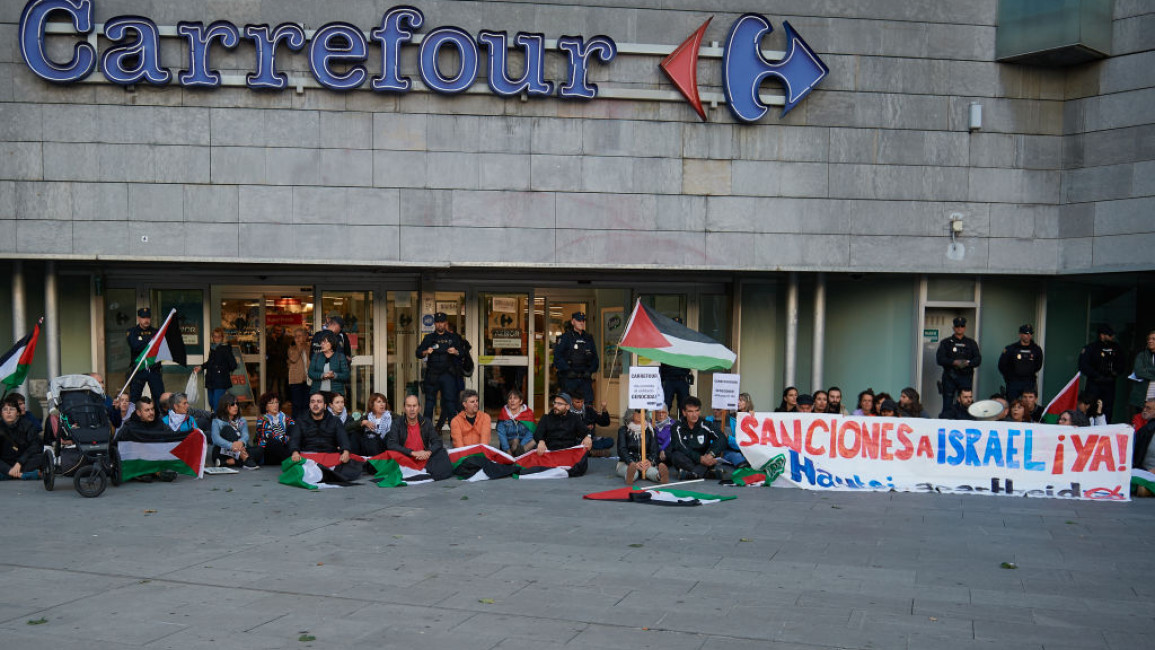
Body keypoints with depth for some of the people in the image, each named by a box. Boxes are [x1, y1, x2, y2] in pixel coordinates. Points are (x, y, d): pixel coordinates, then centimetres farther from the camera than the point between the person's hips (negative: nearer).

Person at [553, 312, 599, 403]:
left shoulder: (589, 338, 16)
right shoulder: (565, 337, 1)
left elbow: (594, 357, 18)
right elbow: (557, 357, -6)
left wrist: (590, 370, 2)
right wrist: (568, 370, -13)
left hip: (585, 377, 4)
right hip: (570, 378, -4)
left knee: (588, 401, -1)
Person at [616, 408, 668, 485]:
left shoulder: (650, 430, 14)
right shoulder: (623, 430, 7)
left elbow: (654, 450, 4)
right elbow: (622, 450, -6)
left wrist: (650, 461, -21)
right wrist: (633, 463, -26)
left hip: (646, 463, 1)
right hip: (627, 464, -1)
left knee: (651, 471, -36)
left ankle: (660, 476, -68)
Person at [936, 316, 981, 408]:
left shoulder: (971, 343, 15)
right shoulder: (946, 342, 10)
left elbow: (978, 360, 6)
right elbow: (939, 359, -2)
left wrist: (968, 363, -15)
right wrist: (954, 362, -17)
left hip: (966, 377, 1)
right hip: (949, 377, -1)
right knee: (947, 404, 0)